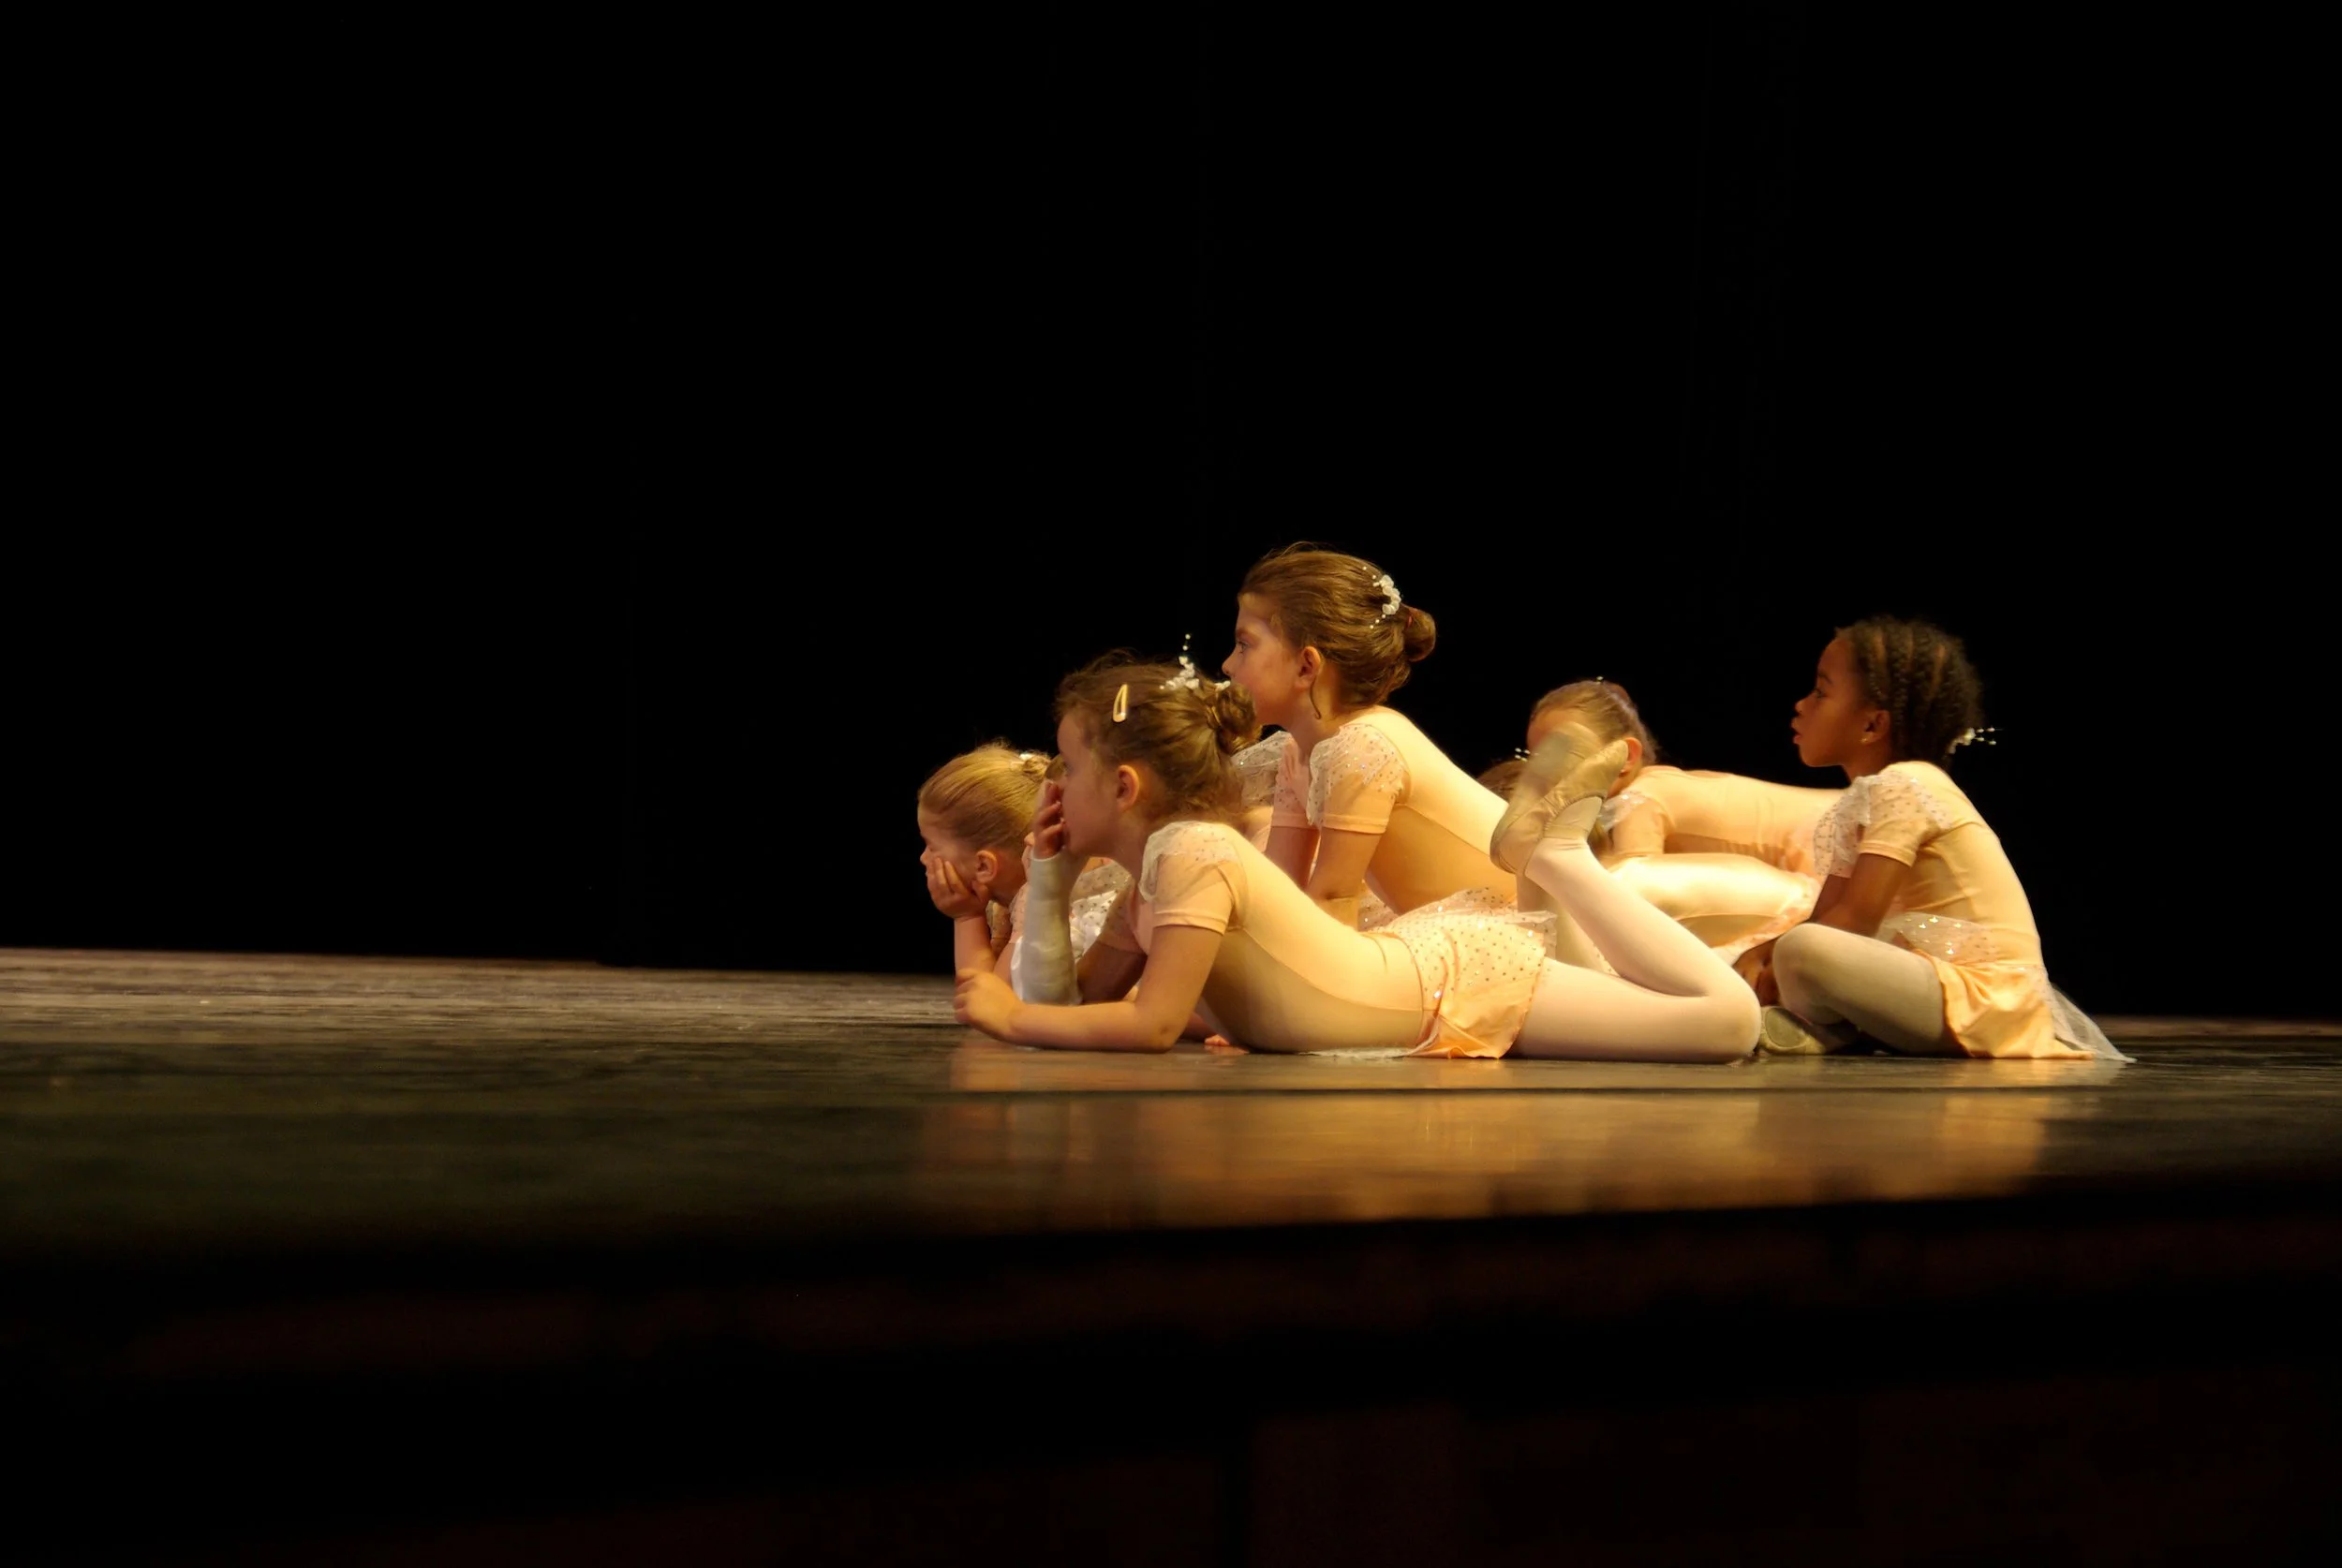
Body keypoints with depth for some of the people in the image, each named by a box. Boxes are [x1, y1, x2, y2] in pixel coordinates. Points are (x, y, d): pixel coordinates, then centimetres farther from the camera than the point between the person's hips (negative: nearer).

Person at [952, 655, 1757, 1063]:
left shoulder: (1190, 855, -24)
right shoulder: (1149, 874, 4)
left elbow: (1153, 1023, -28)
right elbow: (1084, 998, 12)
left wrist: (1012, 1018, -18)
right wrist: (1051, 877, 2)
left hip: (1464, 985, -9)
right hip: (1408, 958, 9)